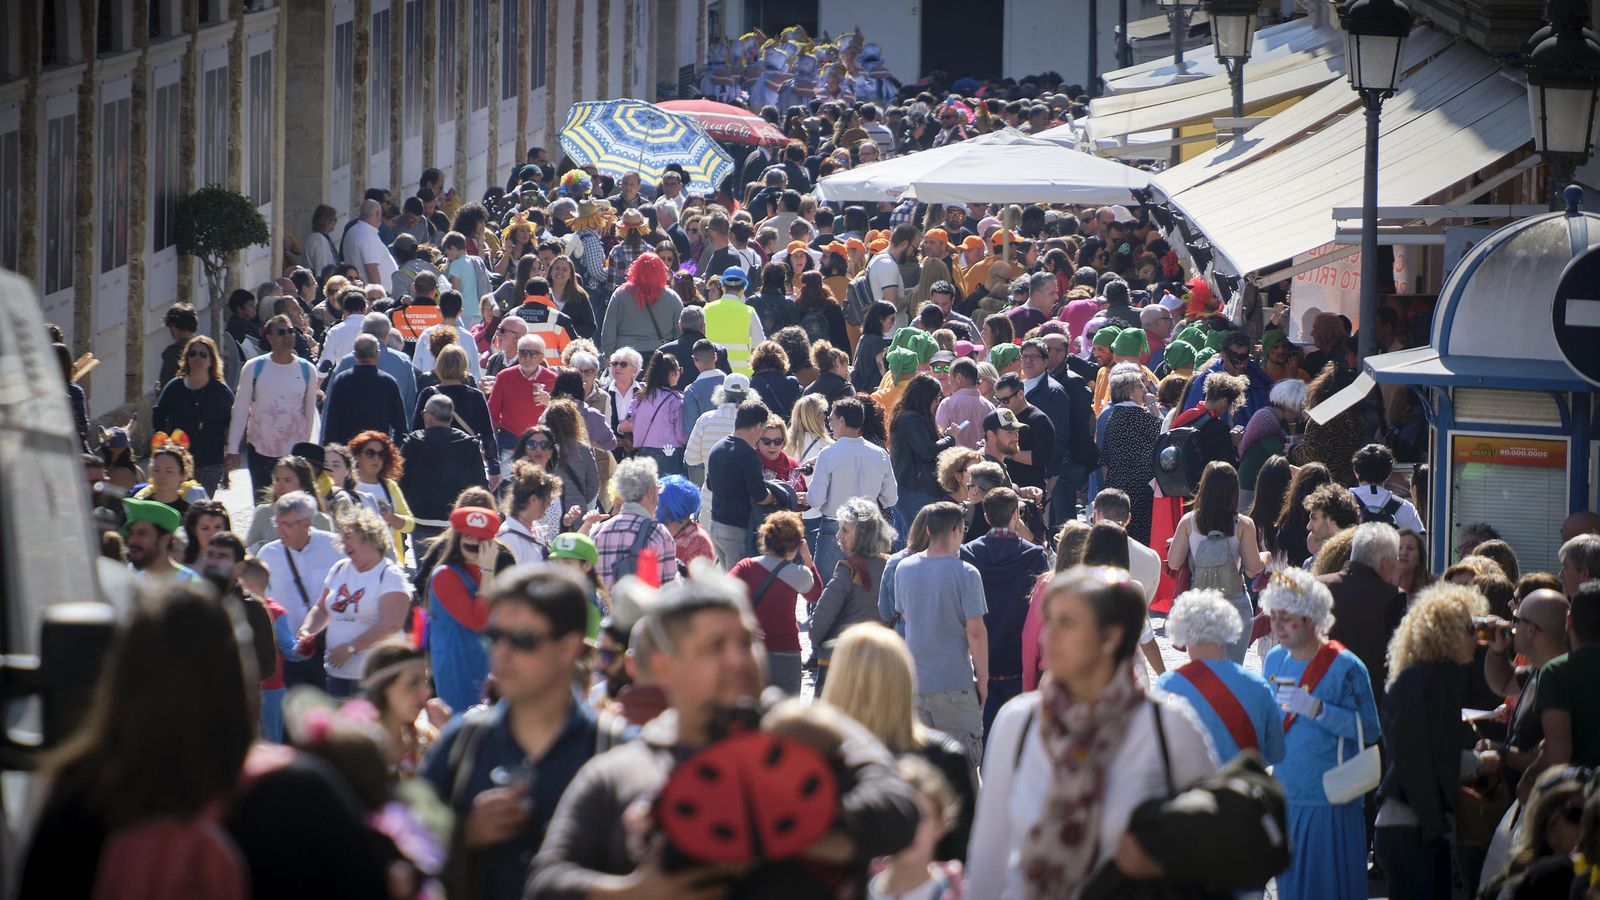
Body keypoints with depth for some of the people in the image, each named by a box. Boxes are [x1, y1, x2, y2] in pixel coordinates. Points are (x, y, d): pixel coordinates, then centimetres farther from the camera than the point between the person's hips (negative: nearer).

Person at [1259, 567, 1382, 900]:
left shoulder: (1344, 667, -11)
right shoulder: (1274, 660, 8)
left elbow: (1370, 730, -15)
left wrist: (1317, 709, -24)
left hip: (1329, 801, -6)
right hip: (1285, 795, 6)